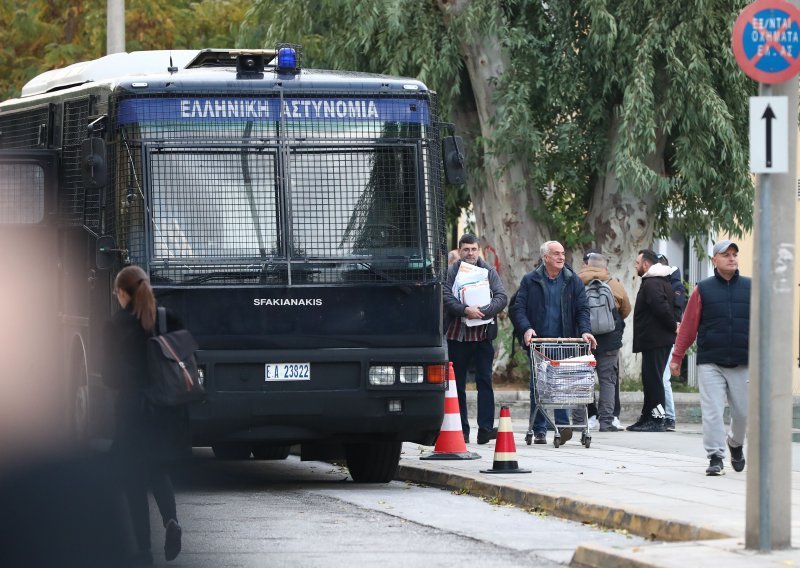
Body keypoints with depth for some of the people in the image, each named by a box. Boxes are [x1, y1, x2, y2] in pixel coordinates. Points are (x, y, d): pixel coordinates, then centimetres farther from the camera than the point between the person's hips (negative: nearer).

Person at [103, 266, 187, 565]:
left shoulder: (118, 326, -11)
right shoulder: (168, 319, 0)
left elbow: (111, 375, -9)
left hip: (133, 412, -4)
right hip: (168, 413, 4)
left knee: (135, 481, 6)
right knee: (158, 472, 22)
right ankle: (171, 520, -3)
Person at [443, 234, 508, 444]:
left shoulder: (489, 272, 8)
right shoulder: (450, 272, 3)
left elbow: (502, 297, -2)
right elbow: (445, 297, -9)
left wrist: (483, 311, -18)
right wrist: (465, 310, -24)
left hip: (482, 335, 0)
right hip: (456, 335, 0)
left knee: (485, 380, -7)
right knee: (458, 384, 4)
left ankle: (486, 428, -10)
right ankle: (461, 430, 9)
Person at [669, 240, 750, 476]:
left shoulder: (751, 288, 6)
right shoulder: (703, 289, 3)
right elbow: (688, 326, 4)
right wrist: (676, 357, 4)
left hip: (743, 364, 1)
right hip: (710, 364, -1)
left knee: (743, 411, 6)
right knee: (712, 412, -7)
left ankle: (735, 443, 35)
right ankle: (715, 457, -1)